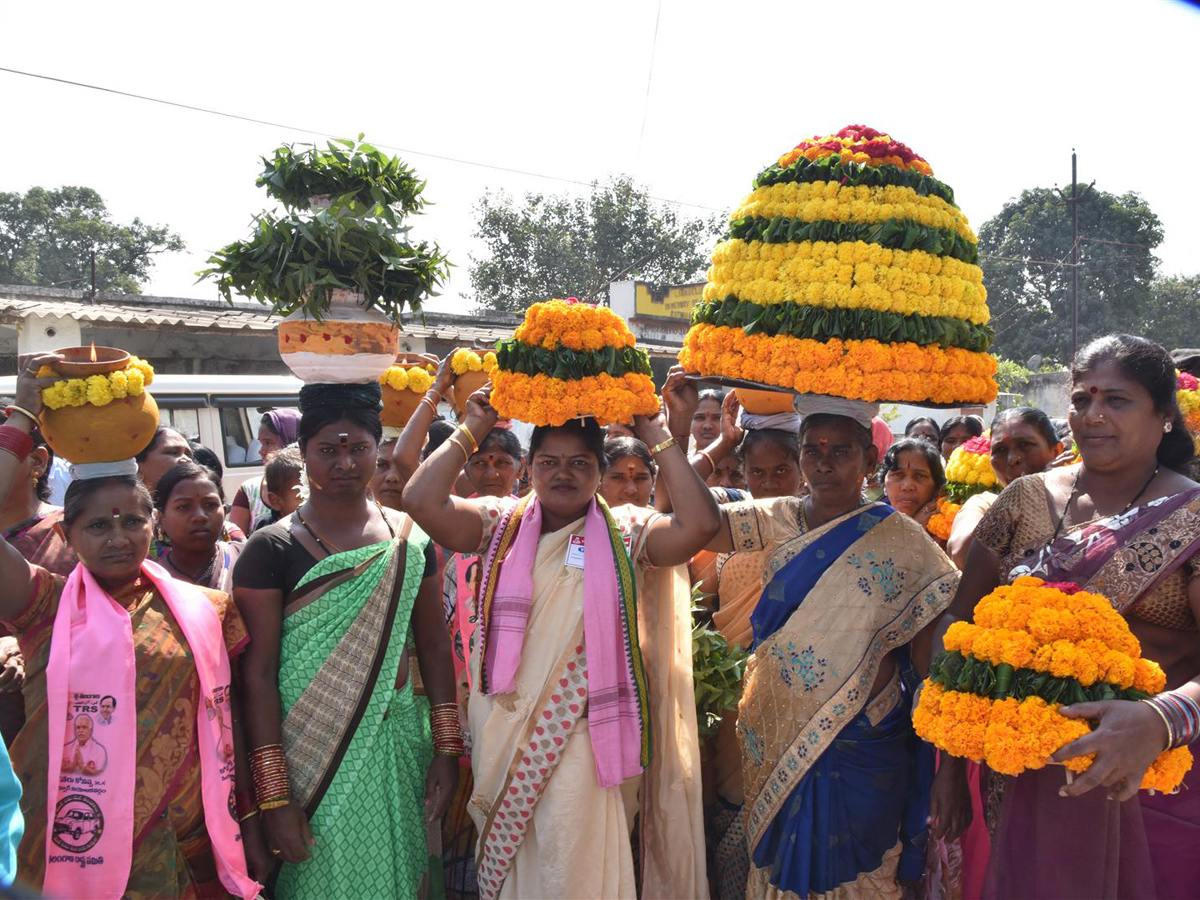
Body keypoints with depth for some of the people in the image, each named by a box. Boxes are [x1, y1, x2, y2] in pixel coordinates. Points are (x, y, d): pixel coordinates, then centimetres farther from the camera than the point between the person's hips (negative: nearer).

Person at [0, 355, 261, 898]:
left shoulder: (203, 609, 3)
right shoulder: (47, 606, -3)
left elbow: (226, 719, 8)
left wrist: (250, 824, 4)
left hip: (191, 852, 3)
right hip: (77, 853, -2)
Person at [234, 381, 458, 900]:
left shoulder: (409, 541, 3)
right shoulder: (272, 548, -8)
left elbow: (433, 646, 7)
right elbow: (258, 672, -10)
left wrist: (447, 750, 1)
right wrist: (273, 796, -13)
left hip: (395, 751, 3)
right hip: (307, 755, -3)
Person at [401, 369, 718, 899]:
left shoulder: (626, 534, 1)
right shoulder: (501, 524, 4)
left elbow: (699, 524, -17)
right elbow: (421, 500, -11)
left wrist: (659, 438, -11)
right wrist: (472, 430, -3)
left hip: (584, 733, -2)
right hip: (506, 731, 2)